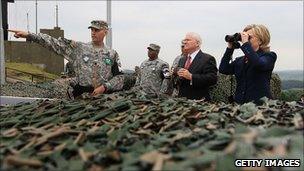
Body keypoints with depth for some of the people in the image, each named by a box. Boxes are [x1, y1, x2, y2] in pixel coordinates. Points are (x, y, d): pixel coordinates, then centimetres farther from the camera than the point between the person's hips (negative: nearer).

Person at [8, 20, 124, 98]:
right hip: (80, 95, 0)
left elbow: (119, 77, 4)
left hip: (104, 95, 0)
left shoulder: (112, 54, 7)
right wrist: (29, 35, -7)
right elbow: (54, 43, 0)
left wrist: (104, 87, -12)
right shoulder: (78, 48, 6)